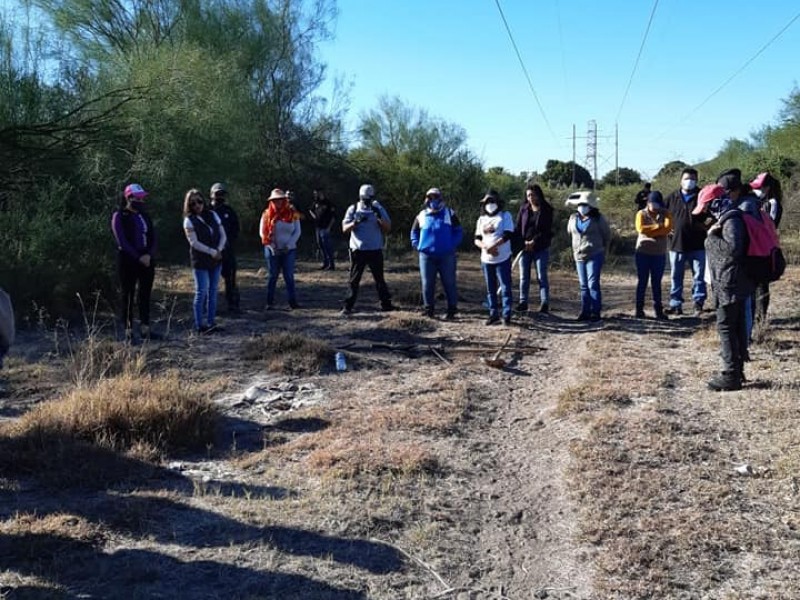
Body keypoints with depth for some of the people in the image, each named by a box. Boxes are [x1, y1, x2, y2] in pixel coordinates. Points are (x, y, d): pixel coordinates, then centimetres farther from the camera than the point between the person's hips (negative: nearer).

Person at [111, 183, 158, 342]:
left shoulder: (145, 216, 13)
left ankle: (145, 329, 17)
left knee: (145, 295, 9)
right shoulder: (119, 217, -5)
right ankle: (129, 332, 3)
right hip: (128, 261, -6)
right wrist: (138, 257, -18)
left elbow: (153, 238, 8)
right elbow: (122, 241, -13)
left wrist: (149, 255, -10)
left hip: (147, 260, 6)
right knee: (128, 296, 0)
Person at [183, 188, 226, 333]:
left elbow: (223, 235, 8)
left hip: (216, 260, 5)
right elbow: (194, 242, -13)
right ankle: (199, 325, 0)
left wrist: (219, 250, -8)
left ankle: (211, 322, 16)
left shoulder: (212, 215, 8)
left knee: (213, 291, 8)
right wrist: (212, 252, -15)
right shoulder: (189, 220, -5)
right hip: (200, 261, -5)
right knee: (201, 292, -5)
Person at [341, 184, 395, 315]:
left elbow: (388, 228, -3)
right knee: (354, 280, 3)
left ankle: (386, 304, 18)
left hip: (375, 250, 0)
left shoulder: (378, 208, 3)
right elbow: (344, 229, -3)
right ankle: (348, 306, 7)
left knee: (379, 279, 10)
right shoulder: (353, 209, 3)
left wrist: (379, 217, -19)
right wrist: (356, 222, -20)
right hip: (358, 250, 0)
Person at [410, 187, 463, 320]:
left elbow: (459, 231, 4)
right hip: (426, 255, 2)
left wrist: (453, 245, -8)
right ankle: (428, 309, 15)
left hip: (446, 255, -2)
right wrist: (416, 244, 6)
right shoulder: (421, 215, 10)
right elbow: (414, 232, 21)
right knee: (427, 284, 5)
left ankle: (452, 310, 11)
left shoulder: (449, 214, 3)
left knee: (449, 283, 2)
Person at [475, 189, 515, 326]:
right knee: (490, 289, 9)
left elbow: (508, 235, -13)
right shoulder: (481, 219, 14)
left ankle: (506, 315, 1)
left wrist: (493, 246, -20)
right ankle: (493, 314, 16)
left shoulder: (505, 216, -1)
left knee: (505, 287, -4)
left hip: (502, 259, -5)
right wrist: (485, 247, -13)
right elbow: (477, 239, 8)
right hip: (486, 259, 5)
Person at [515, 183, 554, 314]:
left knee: (542, 276, -2)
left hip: (541, 248, -3)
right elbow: (517, 227, 5)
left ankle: (544, 303, 0)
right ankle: (523, 302, 12)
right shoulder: (523, 209, 7)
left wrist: (534, 242, -16)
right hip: (524, 247, 3)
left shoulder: (547, 210, -2)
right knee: (524, 276, 6)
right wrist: (523, 242, -9)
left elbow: (546, 230, -8)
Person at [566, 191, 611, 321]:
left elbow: (607, 236, 5)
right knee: (583, 286, 10)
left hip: (594, 256, -5)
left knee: (593, 284, -9)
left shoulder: (598, 219, -6)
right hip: (579, 256, 5)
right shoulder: (573, 218, 7)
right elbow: (570, 233, 24)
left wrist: (601, 250, 11)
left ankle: (596, 312, -5)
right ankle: (585, 312, 16)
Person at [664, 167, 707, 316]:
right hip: (676, 243, 2)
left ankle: (698, 302, 14)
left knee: (699, 275, 4)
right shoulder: (672, 198, 8)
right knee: (675, 276, 7)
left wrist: (705, 226, -11)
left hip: (697, 245, -2)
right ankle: (675, 304, 15)